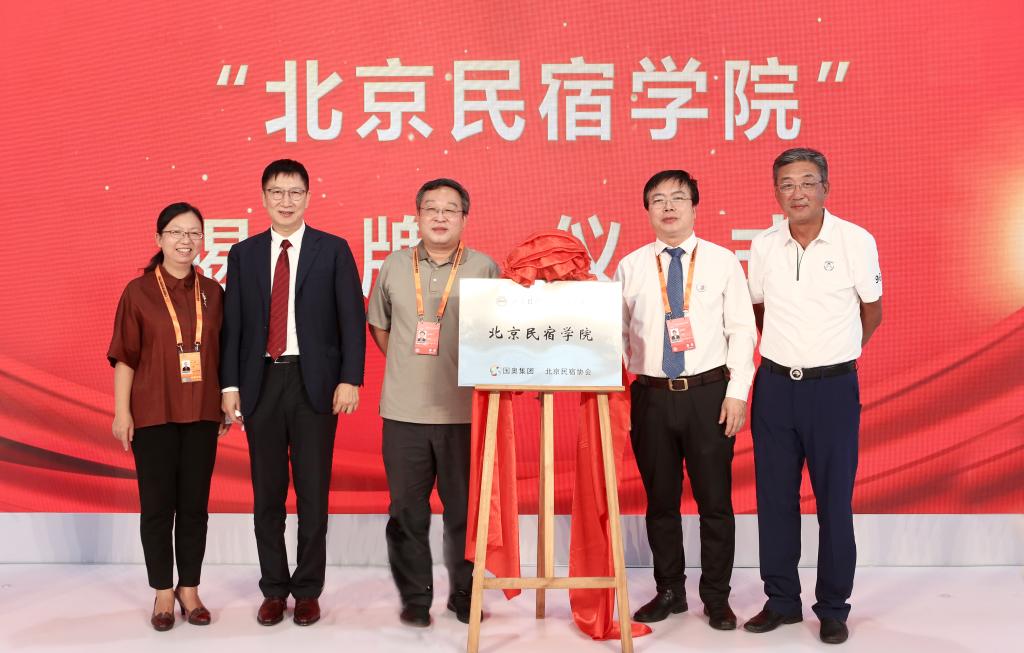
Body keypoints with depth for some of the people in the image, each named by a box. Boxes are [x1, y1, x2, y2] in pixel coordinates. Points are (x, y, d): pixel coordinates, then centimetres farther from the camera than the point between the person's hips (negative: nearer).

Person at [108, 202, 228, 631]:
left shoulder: (212, 292, 5)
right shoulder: (138, 291, -2)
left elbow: (220, 351, 9)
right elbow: (125, 356, -2)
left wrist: (228, 402, 6)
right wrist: (122, 411, -5)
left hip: (202, 414, 2)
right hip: (153, 414, -2)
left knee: (194, 504, 8)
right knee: (157, 505, 5)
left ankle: (189, 588, 21)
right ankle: (163, 592, 19)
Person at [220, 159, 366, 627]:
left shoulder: (333, 250, 1)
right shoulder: (244, 254, 9)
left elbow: (352, 319, -2)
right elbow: (232, 323, 7)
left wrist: (350, 379, -10)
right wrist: (230, 385, 1)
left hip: (314, 383, -2)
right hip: (261, 382, 3)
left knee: (313, 491, 4)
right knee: (267, 493, 9)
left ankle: (308, 591, 16)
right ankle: (274, 589, 21)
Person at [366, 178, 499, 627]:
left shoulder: (484, 269, 0)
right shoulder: (394, 266, 8)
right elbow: (379, 325, 18)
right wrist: (407, 365, 11)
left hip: (465, 411, -2)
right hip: (404, 410, 2)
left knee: (465, 508, 6)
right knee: (407, 510, 8)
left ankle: (464, 595, 23)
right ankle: (414, 597, 22)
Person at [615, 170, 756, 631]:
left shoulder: (722, 261, 1)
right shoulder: (630, 266, 5)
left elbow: (742, 329, 0)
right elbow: (617, 334, 5)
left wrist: (737, 392, -7)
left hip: (709, 392, -1)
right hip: (651, 395, 2)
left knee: (715, 499, 5)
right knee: (660, 500, 11)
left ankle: (717, 597, 21)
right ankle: (669, 592, 27)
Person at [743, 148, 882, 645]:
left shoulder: (856, 241, -8)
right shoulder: (764, 245, 1)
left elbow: (872, 311, 5)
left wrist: (834, 355, 9)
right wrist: (784, 350, 11)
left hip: (833, 386, -3)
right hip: (775, 385, 3)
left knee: (834, 500, 5)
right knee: (774, 497, 10)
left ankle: (834, 608, 19)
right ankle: (781, 600, 24)